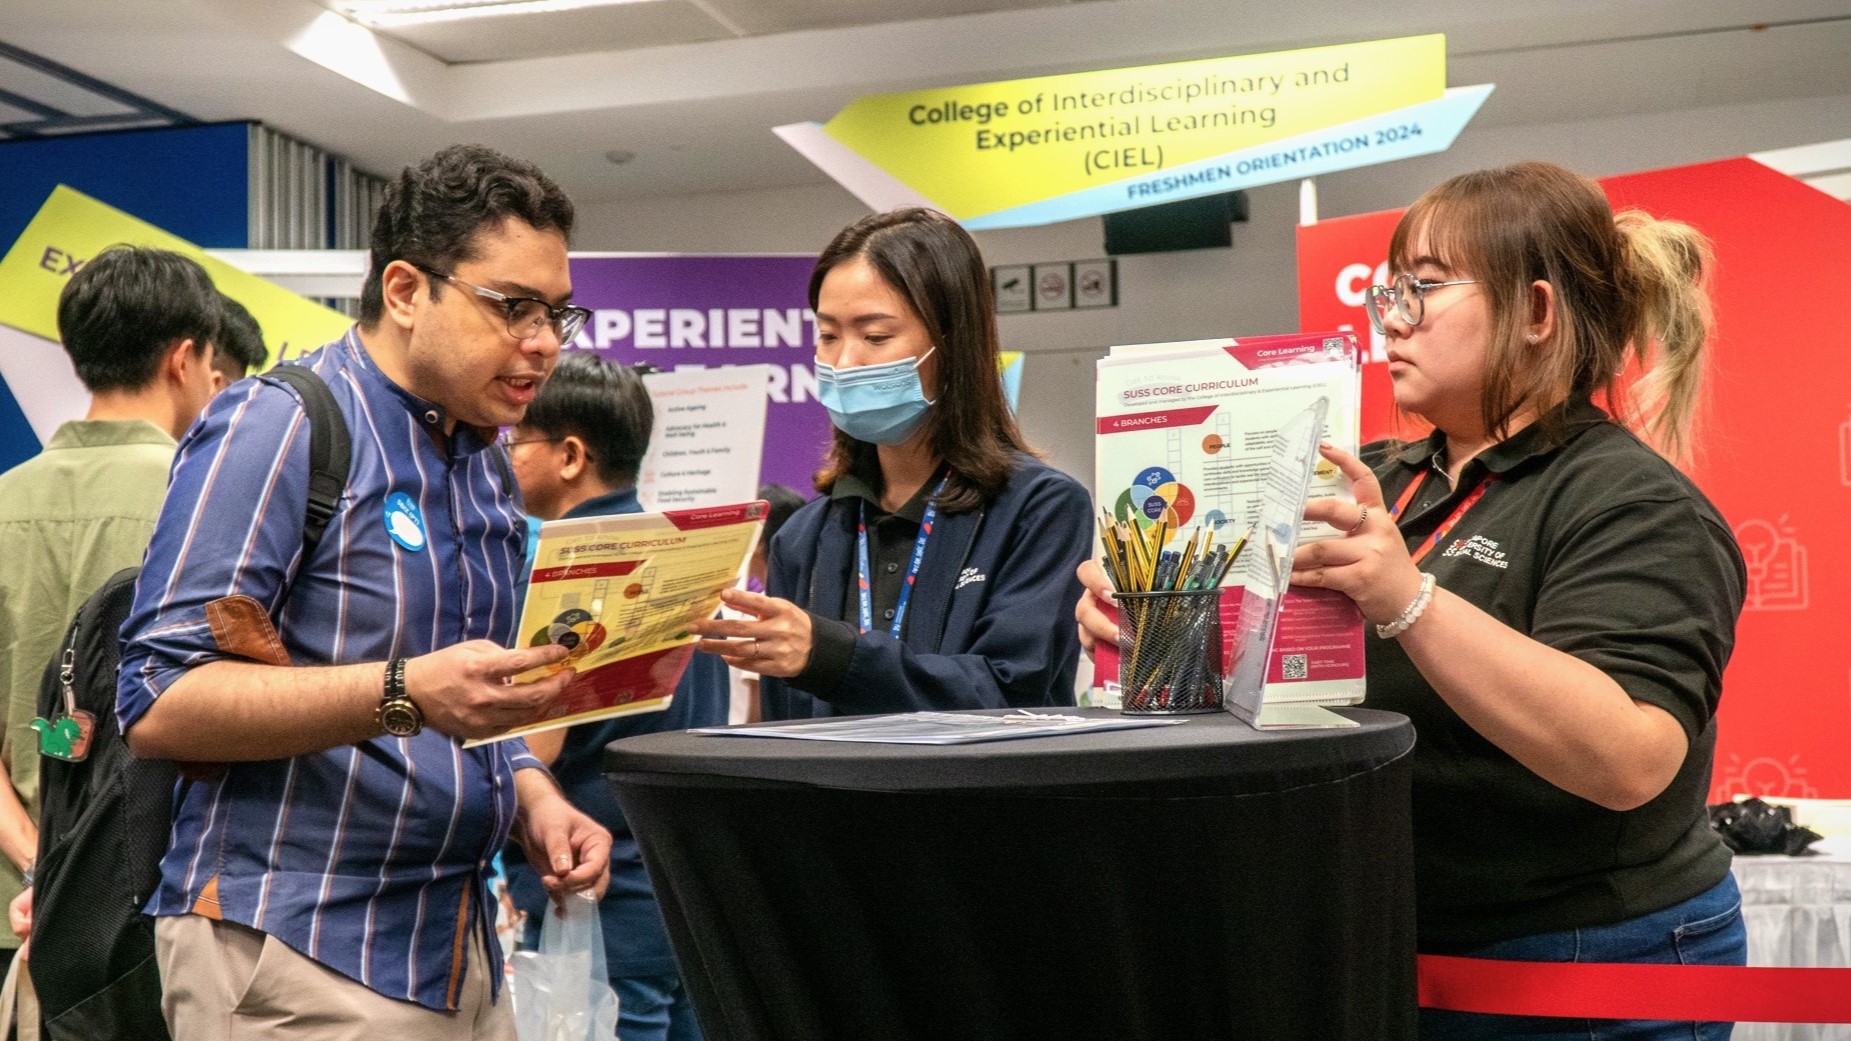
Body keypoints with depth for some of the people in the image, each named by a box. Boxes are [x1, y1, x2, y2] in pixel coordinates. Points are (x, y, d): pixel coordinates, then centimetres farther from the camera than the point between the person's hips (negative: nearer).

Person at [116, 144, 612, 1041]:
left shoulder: (487, 467, 12)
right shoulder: (281, 426, -12)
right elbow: (159, 706, -19)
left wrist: (532, 796, 2)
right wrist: (404, 693, -28)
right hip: (296, 960, -7)